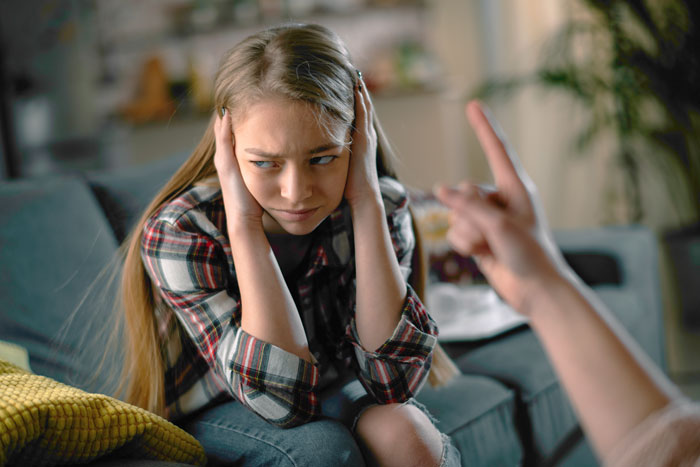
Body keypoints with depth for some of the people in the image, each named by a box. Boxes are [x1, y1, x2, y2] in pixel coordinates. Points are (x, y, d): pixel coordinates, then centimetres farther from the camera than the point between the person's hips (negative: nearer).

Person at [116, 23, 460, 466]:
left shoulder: (382, 206, -16)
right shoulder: (177, 233, -23)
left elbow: (393, 381, -27)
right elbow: (281, 399, -30)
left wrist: (366, 202, -31)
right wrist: (243, 225, -36)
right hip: (215, 416, -3)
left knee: (402, 431, -28)